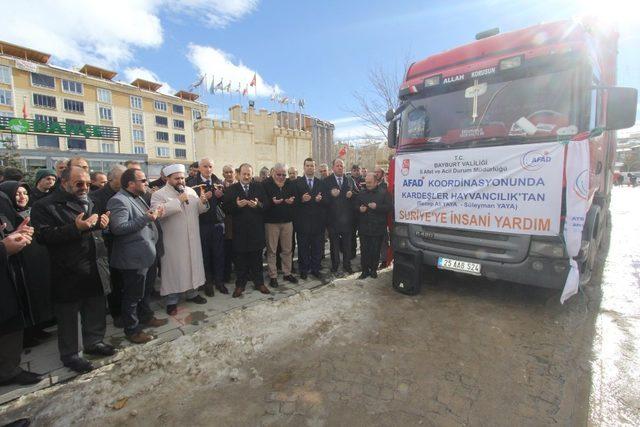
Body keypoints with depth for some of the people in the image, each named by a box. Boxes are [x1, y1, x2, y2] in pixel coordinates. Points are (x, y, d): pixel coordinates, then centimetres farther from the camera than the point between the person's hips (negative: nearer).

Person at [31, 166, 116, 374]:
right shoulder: (45, 206, -9)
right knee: (68, 316, 11)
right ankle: (69, 354, 27)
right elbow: (44, 236, -19)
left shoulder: (89, 202, 12)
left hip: (96, 269, 6)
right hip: (68, 274, -6)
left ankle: (94, 342, 37)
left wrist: (102, 223, 0)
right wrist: (76, 228, -30)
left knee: (96, 309, 18)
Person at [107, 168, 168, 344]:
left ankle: (146, 317, 41)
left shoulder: (137, 198, 12)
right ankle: (132, 330, 21)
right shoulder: (119, 201, -18)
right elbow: (118, 228, -28)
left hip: (145, 255, 10)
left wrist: (154, 216, 7)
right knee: (132, 296, 6)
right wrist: (146, 218, -27)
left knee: (145, 291, 24)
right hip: (133, 258, -10)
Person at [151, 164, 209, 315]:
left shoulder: (191, 191, 8)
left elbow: (198, 210, 11)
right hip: (173, 241, -5)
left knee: (192, 264, 15)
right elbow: (157, 212, -25)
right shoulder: (159, 194, -8)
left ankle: (192, 293, 33)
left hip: (191, 238, 5)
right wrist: (178, 200, -24)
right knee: (173, 267, 5)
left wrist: (203, 202, -12)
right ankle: (171, 300, 19)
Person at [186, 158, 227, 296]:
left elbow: (224, 201, 11)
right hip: (202, 223, -3)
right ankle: (207, 282, 21)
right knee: (204, 254, 4)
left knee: (219, 253, 7)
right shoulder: (192, 183, -2)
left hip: (218, 222, 3)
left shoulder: (218, 182, 10)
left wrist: (220, 195, -9)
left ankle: (219, 281, 23)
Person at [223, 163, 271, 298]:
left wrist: (258, 205, -19)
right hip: (240, 230, -1)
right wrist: (237, 205, -20)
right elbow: (226, 208, -3)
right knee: (240, 259, 7)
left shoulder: (259, 187, 7)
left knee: (257, 257, 10)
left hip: (256, 229, 1)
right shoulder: (231, 189, 3)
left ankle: (259, 283, 23)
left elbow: (266, 205, 1)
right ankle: (240, 284, 21)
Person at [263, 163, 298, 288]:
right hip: (271, 222, -3)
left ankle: (287, 273, 24)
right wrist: (272, 202, -24)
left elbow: (296, 198, 12)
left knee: (287, 249, 10)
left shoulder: (290, 184, 9)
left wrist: (292, 201, -9)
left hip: (287, 221, 4)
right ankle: (272, 276, 14)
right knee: (271, 250, 3)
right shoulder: (266, 184, -4)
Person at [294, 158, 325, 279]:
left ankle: (315, 269, 23)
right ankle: (303, 270, 21)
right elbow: (294, 200, -2)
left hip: (318, 220, 2)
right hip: (303, 221, -2)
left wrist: (320, 199, -14)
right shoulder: (297, 182, 1)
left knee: (317, 247, 9)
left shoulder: (321, 183, 9)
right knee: (303, 247, 7)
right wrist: (301, 200, -22)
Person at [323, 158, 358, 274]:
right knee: (334, 243, 10)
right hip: (333, 217, -2)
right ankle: (334, 265, 24)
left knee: (347, 243, 11)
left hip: (347, 218, 3)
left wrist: (352, 194, -13)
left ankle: (347, 265, 25)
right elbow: (323, 198, -8)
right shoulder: (326, 181, -2)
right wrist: (331, 194, -26)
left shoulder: (350, 180, 8)